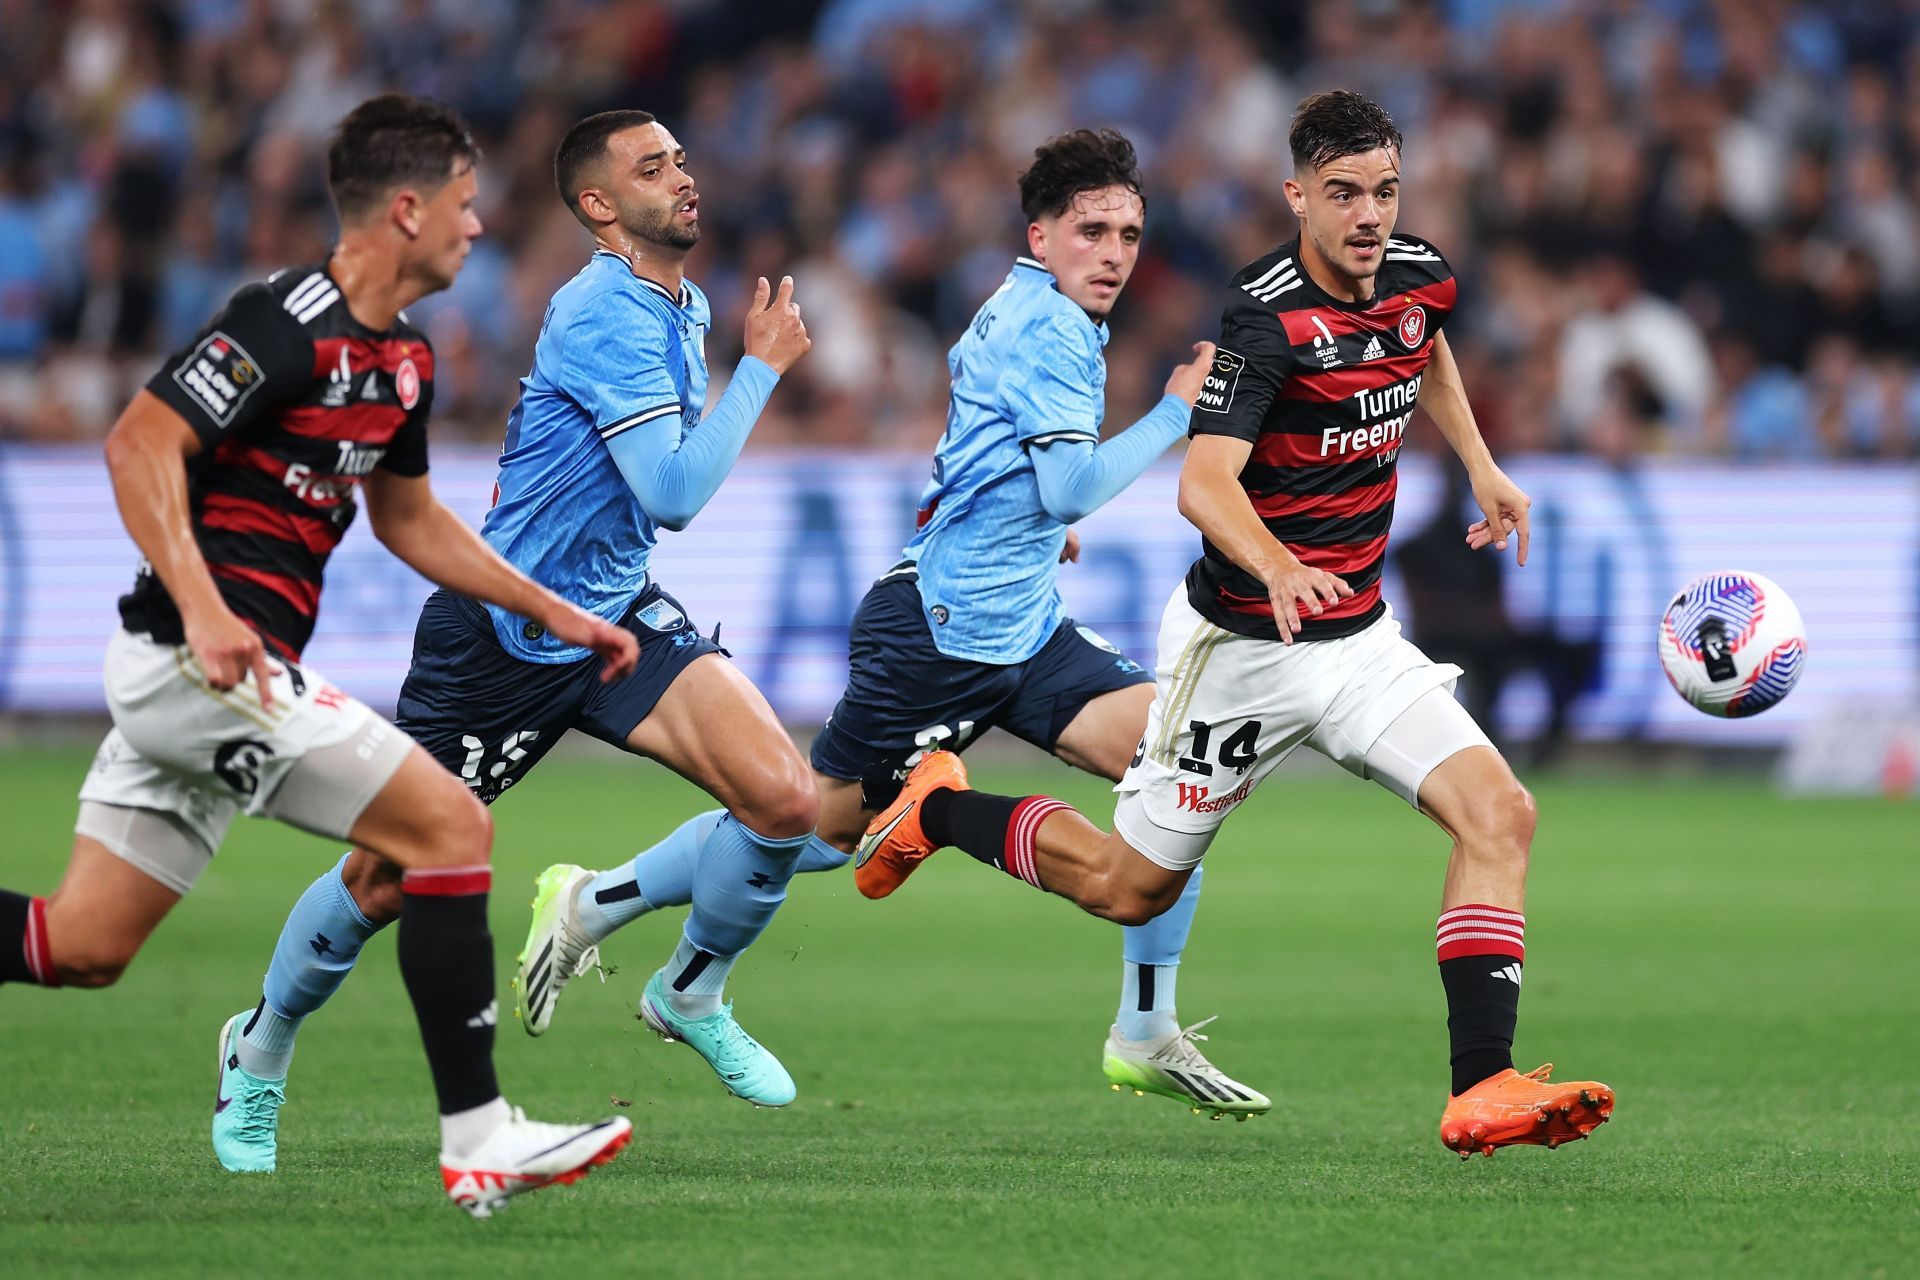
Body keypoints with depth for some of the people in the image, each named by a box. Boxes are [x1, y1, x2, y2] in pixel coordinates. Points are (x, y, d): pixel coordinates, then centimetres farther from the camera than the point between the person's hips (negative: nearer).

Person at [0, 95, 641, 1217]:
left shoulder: (403, 361, 16)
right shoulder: (291, 323, -15)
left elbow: (409, 519, 30)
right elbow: (138, 444, -21)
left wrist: (555, 613, 26)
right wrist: (203, 608, -30)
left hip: (204, 669, 10)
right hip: (203, 659, -10)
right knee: (451, 825, -9)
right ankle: (478, 1142, -7)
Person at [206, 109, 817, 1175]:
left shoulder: (683, 309, 7)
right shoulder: (603, 315, -22)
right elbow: (675, 494, -29)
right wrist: (764, 364, -23)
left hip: (617, 612, 7)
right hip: (500, 633, -7)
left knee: (783, 800, -17)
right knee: (386, 881, 5)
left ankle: (690, 992, 8)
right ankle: (262, 1050, 33)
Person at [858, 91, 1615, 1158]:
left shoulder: (1420, 276, 0)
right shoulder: (1269, 314, -23)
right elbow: (1204, 483, -36)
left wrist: (1482, 466, 24)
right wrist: (1278, 570, -53)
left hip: (1360, 637, 6)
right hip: (1243, 644, -6)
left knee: (1500, 813, -16)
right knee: (1129, 886, 8)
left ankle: (1483, 1089, -20)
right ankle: (941, 807, 35)